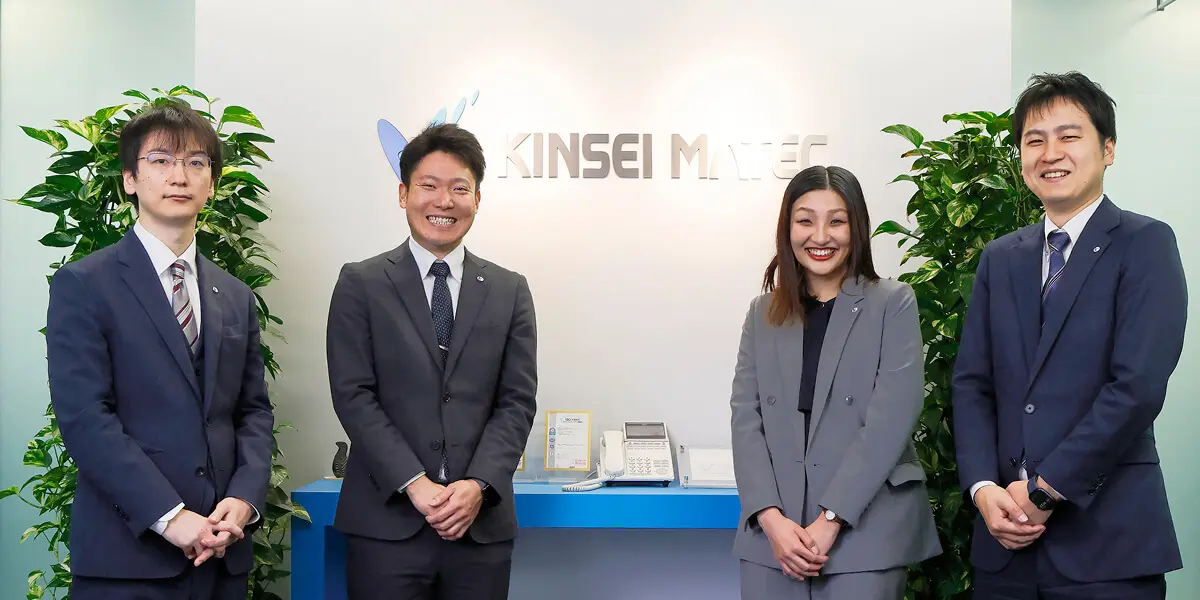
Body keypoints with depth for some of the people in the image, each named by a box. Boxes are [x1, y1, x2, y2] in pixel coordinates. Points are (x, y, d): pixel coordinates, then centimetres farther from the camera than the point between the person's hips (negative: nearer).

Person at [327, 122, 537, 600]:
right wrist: (415, 484, -13)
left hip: (482, 524, 2)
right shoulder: (360, 284, 3)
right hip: (386, 523, -2)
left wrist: (479, 485, -10)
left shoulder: (510, 291, 9)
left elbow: (517, 401, 4)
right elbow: (353, 395, -4)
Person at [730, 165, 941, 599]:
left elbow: (891, 418, -9)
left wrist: (831, 520, -14)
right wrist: (770, 517, -11)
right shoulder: (763, 313, 10)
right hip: (773, 534, 3)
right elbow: (746, 418, 2)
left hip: (865, 532, -3)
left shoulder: (893, 303, 0)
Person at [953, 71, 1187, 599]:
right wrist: (984, 488, -7)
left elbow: (1139, 386, -14)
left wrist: (1043, 488, -13)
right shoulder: (1000, 258, 12)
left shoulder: (1145, 244, -4)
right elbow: (971, 383, 7)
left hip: (1106, 540, -4)